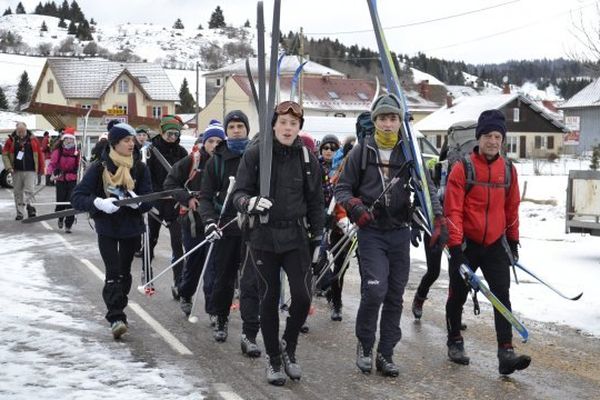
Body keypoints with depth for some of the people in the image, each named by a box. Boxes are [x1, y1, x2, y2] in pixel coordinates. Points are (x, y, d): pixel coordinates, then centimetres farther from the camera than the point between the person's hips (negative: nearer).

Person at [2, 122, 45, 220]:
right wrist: (9, 167, -6)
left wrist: (41, 169, 5)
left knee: (29, 190, -12)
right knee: (17, 192, 7)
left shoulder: (33, 140, 0)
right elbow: (5, 154, 5)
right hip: (17, 171, 2)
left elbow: (40, 154, 5)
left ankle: (30, 208, -8)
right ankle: (20, 213, 16)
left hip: (30, 171, -2)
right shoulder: (11, 140, 2)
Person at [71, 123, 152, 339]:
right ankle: (116, 318, -11)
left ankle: (117, 310, 30)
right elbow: (77, 197, -12)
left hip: (131, 228, 3)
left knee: (124, 272, 12)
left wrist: (138, 201, -28)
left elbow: (149, 198, -5)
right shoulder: (99, 167, -9)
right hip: (106, 228, -3)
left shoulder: (140, 168, -2)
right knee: (113, 273, -11)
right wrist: (98, 203, -30)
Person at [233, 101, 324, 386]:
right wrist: (249, 202, -27)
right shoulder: (255, 154, -4)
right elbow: (239, 193, -4)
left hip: (296, 236, 1)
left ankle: (288, 347, 21)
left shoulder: (306, 158, 3)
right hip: (263, 236, -1)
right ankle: (273, 359, 23)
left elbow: (315, 201, 10)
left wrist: (317, 238, 10)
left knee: (302, 297, -6)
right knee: (269, 300, 6)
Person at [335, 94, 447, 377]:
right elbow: (342, 188, 5)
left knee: (395, 296, 6)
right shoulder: (361, 151, 1)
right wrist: (354, 205, -16)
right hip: (371, 232, -3)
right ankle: (364, 344, 9)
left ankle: (385, 353, 18)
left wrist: (438, 219, -10)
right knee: (375, 290, -15)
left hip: (400, 233, 3)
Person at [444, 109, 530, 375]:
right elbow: (452, 210, -13)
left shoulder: (508, 170, 3)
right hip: (466, 244, -3)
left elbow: (511, 208, 14)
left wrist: (513, 241, 18)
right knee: (458, 295, 10)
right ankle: (455, 342, 30)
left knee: (502, 296, -6)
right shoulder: (463, 168, -10)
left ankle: (506, 353, -8)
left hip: (495, 245, 3)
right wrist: (455, 245, -17)